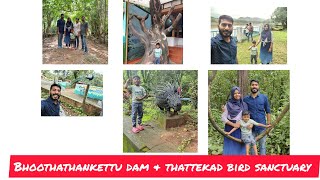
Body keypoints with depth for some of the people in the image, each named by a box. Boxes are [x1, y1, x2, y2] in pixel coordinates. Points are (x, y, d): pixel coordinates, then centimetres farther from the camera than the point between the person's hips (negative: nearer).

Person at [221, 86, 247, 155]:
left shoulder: (244, 105, 7)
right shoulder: (228, 105, -3)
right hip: (230, 129, -3)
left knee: (240, 147, 3)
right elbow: (223, 118, -5)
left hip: (241, 130, 3)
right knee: (230, 148, -3)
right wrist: (233, 124, -15)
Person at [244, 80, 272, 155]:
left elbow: (268, 111, 5)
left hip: (262, 126, -1)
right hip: (251, 127, 1)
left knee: (262, 145, 3)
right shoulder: (246, 99, 4)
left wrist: (269, 124, -2)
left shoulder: (264, 97, 4)